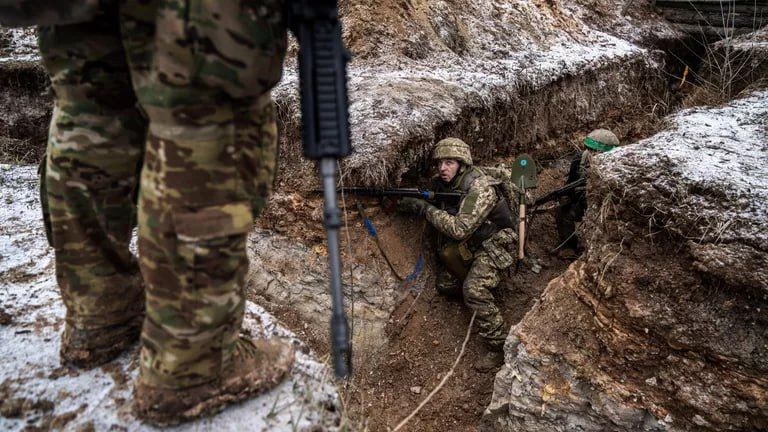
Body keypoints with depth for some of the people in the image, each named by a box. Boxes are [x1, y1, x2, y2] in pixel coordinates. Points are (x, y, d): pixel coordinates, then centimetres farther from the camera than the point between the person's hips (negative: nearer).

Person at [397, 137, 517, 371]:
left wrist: (425, 208, -30)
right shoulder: (444, 183, -3)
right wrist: (411, 203, -11)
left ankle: (500, 346, -13)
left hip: (493, 245, -8)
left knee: (474, 290, -26)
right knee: (444, 285, 6)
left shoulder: (480, 188, -28)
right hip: (468, 245, 8)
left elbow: (459, 229, -33)